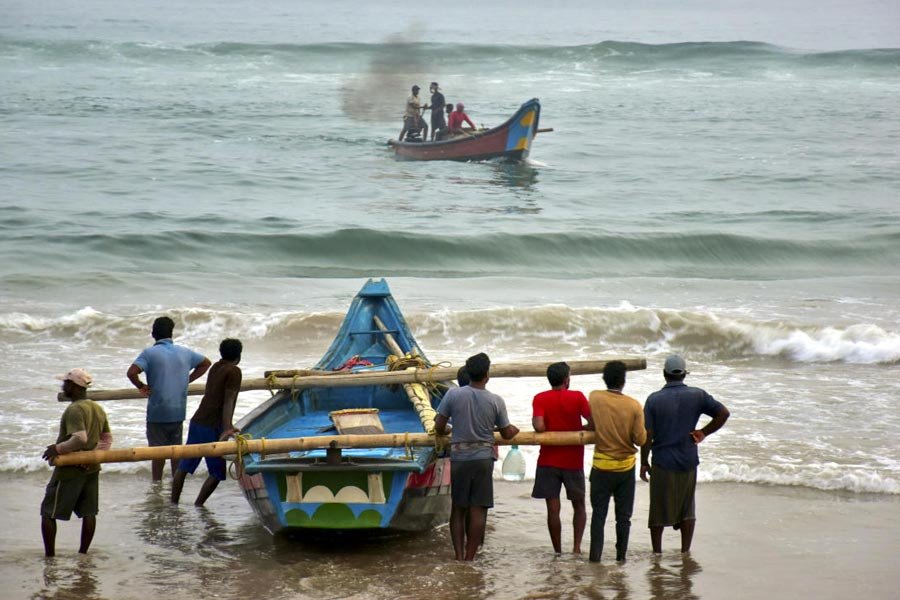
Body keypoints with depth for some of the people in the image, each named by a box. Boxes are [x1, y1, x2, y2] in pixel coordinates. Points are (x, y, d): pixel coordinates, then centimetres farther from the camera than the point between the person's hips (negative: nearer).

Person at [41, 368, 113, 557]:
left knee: (48, 512, 2)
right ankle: (83, 552, 13)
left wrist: (58, 448, -19)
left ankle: (49, 555, 2)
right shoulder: (98, 409, 9)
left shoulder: (74, 410, -19)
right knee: (88, 512, 10)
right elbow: (107, 438, 11)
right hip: (91, 469, 8)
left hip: (70, 470, -8)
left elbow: (80, 439, -30)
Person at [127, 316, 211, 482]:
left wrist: (141, 387, -5)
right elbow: (206, 363, 22)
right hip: (179, 411, 4)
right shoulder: (184, 352, 6)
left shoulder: (150, 353, -9)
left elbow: (131, 372, -22)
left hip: (157, 412, -4)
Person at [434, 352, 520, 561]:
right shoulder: (496, 401, -6)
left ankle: (459, 556, 5)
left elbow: (439, 427, -3)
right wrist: (515, 430, 27)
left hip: (458, 458, 1)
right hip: (483, 458, -1)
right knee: (478, 510, 3)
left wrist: (447, 432, 21)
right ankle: (469, 557, 3)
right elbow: (506, 434, 4)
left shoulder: (453, 394, -7)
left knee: (458, 508, 10)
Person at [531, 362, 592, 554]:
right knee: (579, 505, 15)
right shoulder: (577, 397, -5)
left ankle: (558, 552, 3)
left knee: (553, 508, 2)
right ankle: (577, 546, 1)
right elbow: (593, 423, -11)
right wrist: (579, 430, 8)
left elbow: (538, 426, -17)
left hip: (548, 461, 0)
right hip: (573, 461, 0)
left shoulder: (540, 399, -4)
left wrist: (550, 432, 3)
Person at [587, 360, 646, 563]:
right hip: (625, 467, 0)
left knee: (598, 513, 6)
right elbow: (640, 440, -9)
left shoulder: (594, 398, -10)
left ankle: (595, 555, 1)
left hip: (601, 466, 0)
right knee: (623, 515, 11)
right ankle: (621, 555, 15)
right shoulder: (634, 406, -12)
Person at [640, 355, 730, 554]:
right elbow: (723, 413, -5)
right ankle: (685, 552, 14)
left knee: (659, 510, 9)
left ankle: (657, 553, 14)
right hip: (688, 461, 2)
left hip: (662, 463, -2)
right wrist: (703, 433, 4)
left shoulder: (654, 399, -7)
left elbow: (647, 435, -9)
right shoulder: (697, 395, -2)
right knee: (687, 509, 14)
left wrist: (644, 463, 1)